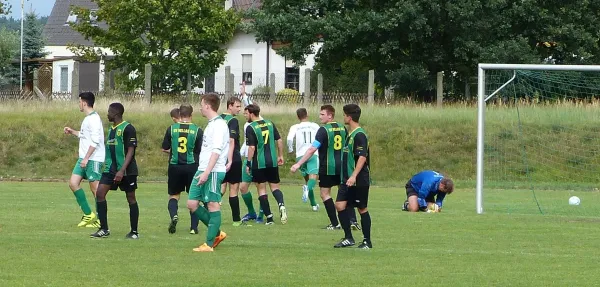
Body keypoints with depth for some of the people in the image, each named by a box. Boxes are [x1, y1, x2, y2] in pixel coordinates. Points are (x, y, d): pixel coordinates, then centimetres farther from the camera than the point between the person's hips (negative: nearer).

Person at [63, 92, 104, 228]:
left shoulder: (93, 119, -15)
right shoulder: (87, 118, 15)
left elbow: (95, 141, -22)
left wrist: (86, 158, -22)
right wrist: (73, 132, 22)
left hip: (94, 159, -10)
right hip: (84, 158, 10)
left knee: (95, 188, -5)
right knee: (73, 183, 4)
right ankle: (88, 214, 10)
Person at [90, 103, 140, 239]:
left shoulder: (128, 129, -12)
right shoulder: (111, 129, 14)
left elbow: (131, 151, -17)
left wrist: (122, 170, -24)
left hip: (127, 171, -8)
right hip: (111, 169, 8)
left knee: (131, 198, 2)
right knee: (100, 193, -6)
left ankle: (134, 232, 11)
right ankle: (104, 229, -2)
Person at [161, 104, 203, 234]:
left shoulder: (172, 129, -3)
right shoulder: (197, 130, -7)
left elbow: (164, 148, 4)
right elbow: (201, 151, -6)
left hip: (175, 166, 1)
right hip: (192, 166, -1)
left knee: (174, 195, 14)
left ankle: (174, 215, -15)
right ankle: (194, 227, 8)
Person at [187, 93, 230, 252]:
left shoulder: (219, 125, -12)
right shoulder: (211, 124, 18)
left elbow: (216, 151, -20)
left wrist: (207, 172, -25)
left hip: (213, 172, -10)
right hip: (202, 170, 10)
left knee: (213, 205, -4)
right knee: (192, 204, 6)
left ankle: (209, 244, -1)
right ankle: (217, 233, 17)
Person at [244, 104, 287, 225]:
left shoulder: (250, 128, -10)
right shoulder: (270, 123, 6)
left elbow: (252, 147, -15)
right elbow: (279, 141, 8)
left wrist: (248, 163, -7)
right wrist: (280, 156, 17)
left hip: (259, 163, -4)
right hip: (273, 161, 4)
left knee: (262, 189, 7)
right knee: (274, 186, 12)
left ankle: (269, 217, 4)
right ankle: (281, 204, -19)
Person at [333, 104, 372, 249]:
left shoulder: (359, 135, -15)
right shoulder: (350, 134, 14)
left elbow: (362, 157, -23)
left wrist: (354, 176, -30)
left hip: (359, 181, -9)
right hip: (347, 180, 9)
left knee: (362, 209, 1)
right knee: (340, 205, 0)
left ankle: (367, 241, 10)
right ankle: (348, 238, 7)